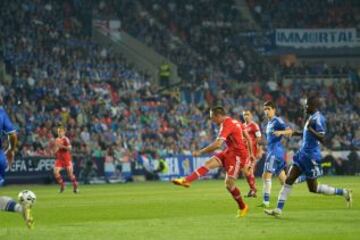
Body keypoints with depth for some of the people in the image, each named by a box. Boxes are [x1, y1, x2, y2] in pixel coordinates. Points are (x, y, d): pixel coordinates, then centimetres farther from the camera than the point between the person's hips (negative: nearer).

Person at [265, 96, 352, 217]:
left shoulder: (318, 118, -18)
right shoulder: (311, 117, 11)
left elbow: (322, 139, -26)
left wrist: (310, 129, -35)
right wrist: (295, 133, 29)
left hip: (311, 157, -9)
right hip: (303, 154, 9)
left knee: (313, 188, 1)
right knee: (288, 180, 3)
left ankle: (343, 192, 13)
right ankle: (279, 209, 4)